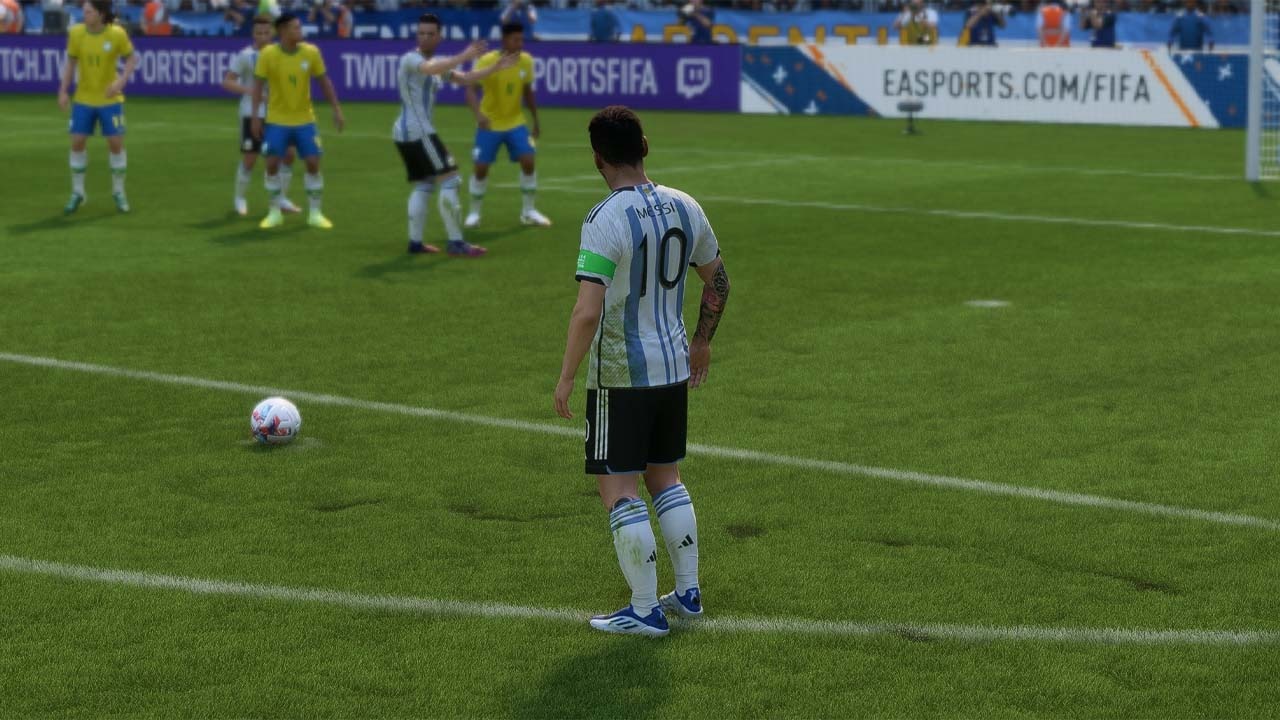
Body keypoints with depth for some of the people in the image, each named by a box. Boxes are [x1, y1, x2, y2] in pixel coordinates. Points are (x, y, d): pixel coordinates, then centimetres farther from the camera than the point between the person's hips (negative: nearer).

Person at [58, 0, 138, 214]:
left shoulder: (117, 34, -16)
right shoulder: (76, 32, -11)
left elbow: (132, 58, -3)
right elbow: (71, 62, 2)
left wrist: (121, 81, -19)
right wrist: (63, 91, -4)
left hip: (110, 99, -2)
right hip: (83, 99, 2)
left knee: (116, 144, -3)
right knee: (77, 143, -2)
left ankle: (118, 192, 17)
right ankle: (77, 193, 15)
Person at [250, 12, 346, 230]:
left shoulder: (311, 52, -7)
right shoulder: (268, 54, -12)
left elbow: (324, 81, 2)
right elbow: (258, 84, -6)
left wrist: (336, 110, -1)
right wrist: (255, 115, -10)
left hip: (304, 119, 1)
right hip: (277, 120, -1)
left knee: (313, 163, -3)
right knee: (272, 164, -3)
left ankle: (315, 213, 8)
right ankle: (275, 213, 12)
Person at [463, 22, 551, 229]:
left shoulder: (526, 61, -6)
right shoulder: (487, 61, -21)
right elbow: (470, 90, -27)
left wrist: (536, 121, 13)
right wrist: (479, 114, -45)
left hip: (515, 122, 3)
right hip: (490, 124, -3)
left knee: (528, 161, -9)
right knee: (481, 168, -4)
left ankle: (529, 212, 5)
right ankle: (474, 213, 16)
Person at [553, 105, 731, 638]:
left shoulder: (605, 221, -19)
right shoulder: (684, 208, 2)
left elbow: (587, 311, -25)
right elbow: (718, 282, 14)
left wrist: (565, 378, -16)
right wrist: (701, 343, 28)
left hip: (620, 377, -7)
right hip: (674, 369, 7)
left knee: (618, 490, 2)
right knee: (665, 478, 20)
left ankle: (645, 610, 6)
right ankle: (688, 593, 25)